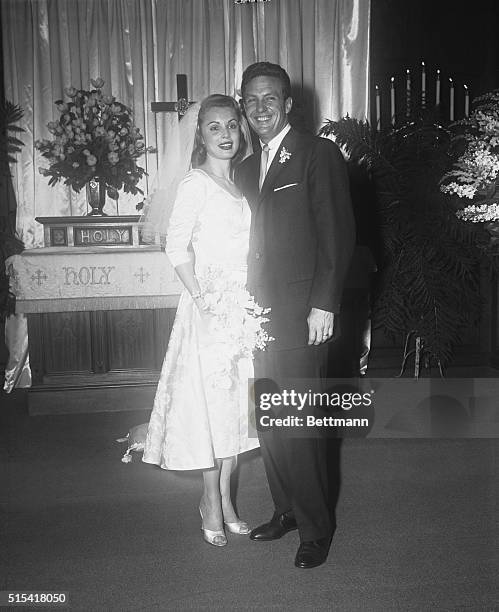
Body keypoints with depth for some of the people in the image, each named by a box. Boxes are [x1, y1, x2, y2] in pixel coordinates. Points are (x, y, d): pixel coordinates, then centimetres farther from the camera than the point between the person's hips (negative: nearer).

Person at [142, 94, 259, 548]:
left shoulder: (244, 184, 14)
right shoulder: (195, 184, -7)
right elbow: (177, 246, -11)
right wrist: (201, 298, -18)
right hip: (207, 307, -6)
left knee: (236, 404, 11)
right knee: (211, 401, 0)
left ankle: (225, 498, 24)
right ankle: (212, 503, 17)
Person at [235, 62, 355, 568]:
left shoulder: (319, 154, -3)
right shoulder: (246, 169, 18)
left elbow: (338, 234, -9)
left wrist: (323, 306, -14)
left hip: (302, 312, -7)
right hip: (260, 313, 7)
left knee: (298, 424, -4)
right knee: (269, 422, 12)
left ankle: (316, 527, 13)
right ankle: (286, 511, 28)